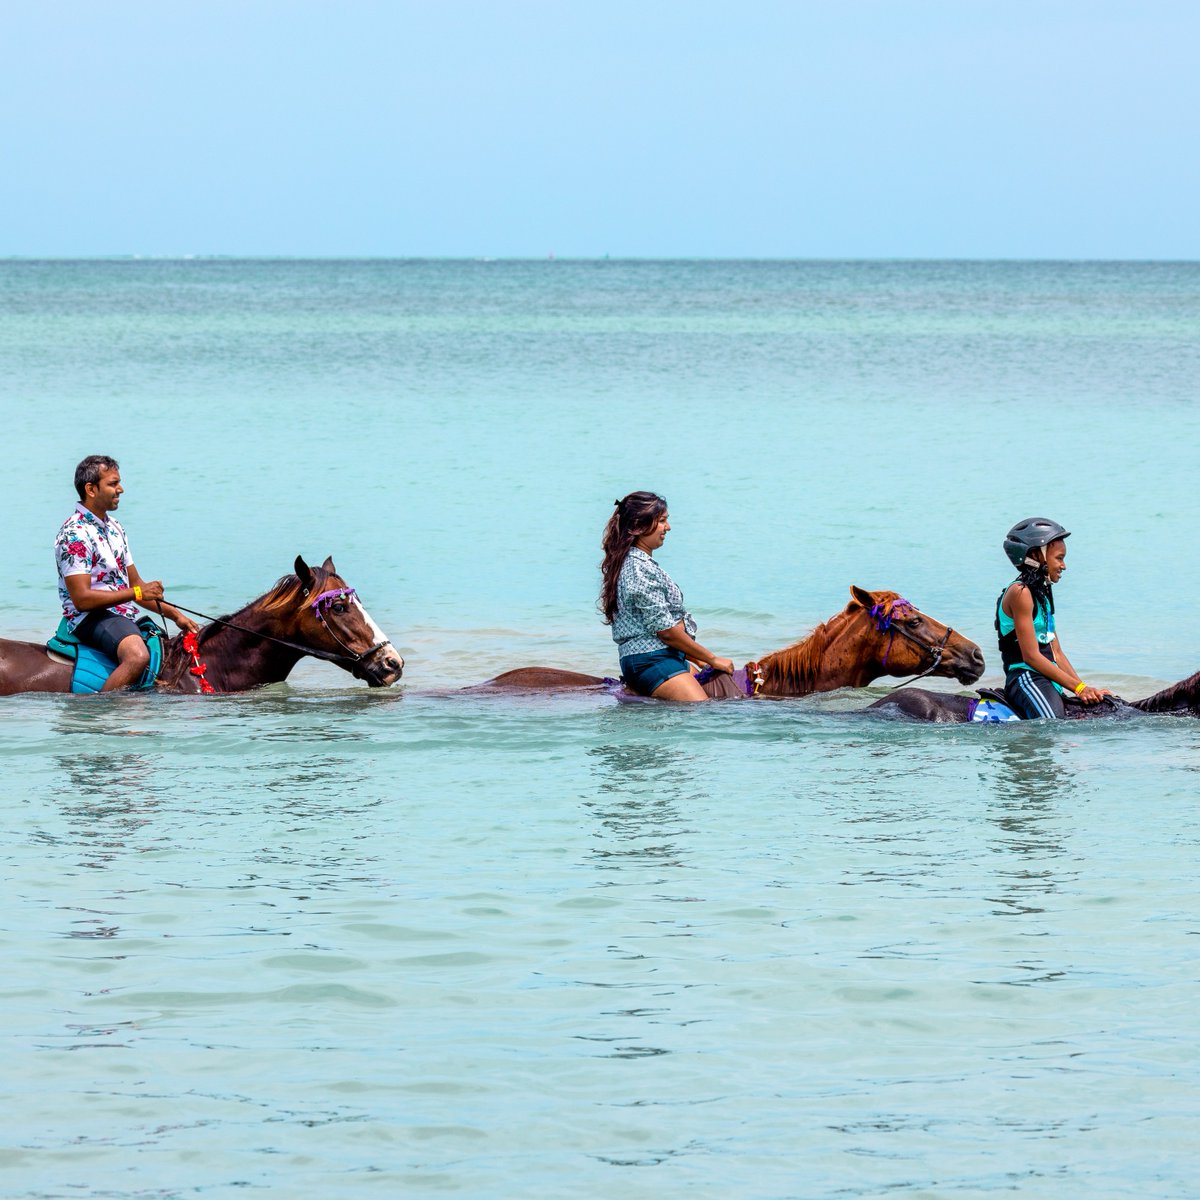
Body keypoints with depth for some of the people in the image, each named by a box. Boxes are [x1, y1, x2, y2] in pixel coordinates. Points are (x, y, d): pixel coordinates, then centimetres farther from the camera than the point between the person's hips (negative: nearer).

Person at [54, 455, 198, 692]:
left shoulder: (114, 527, 16)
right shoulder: (74, 534, -13)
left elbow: (135, 583, 21)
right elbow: (82, 599, -20)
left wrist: (174, 614, 12)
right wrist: (138, 592, -19)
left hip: (124, 618, 10)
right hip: (91, 618, -10)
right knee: (137, 656, -37)